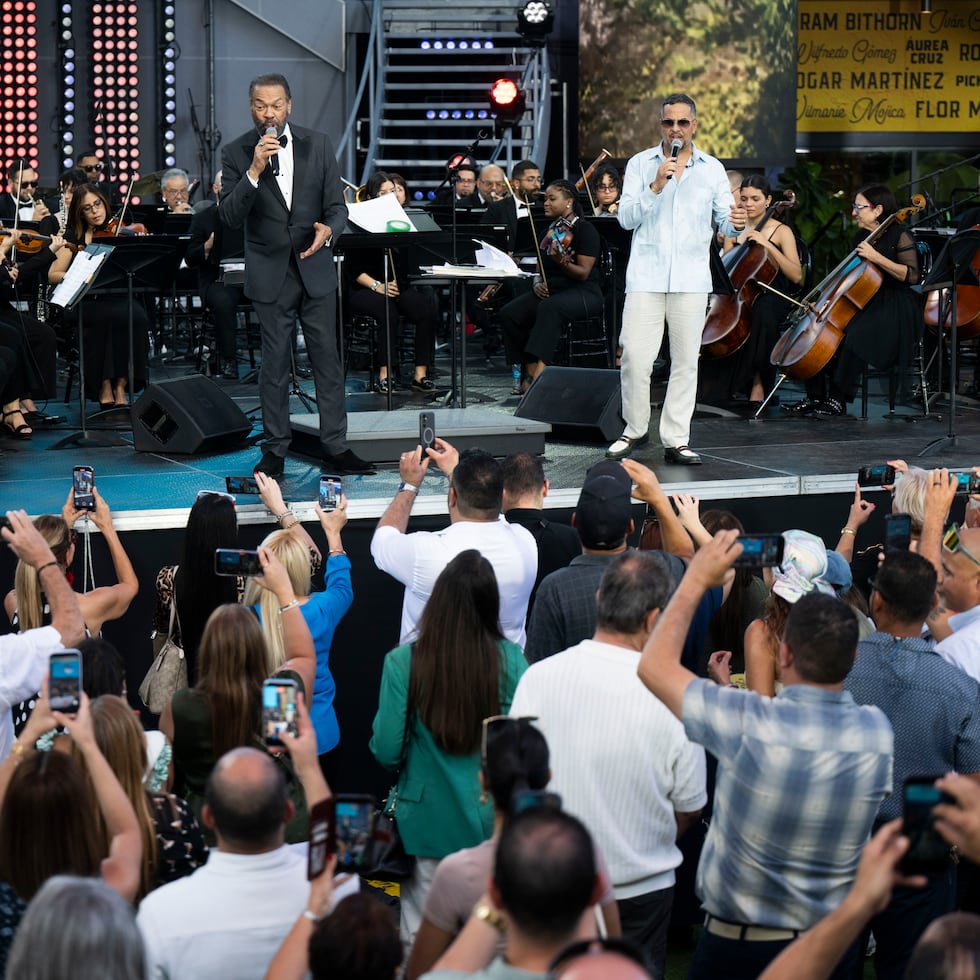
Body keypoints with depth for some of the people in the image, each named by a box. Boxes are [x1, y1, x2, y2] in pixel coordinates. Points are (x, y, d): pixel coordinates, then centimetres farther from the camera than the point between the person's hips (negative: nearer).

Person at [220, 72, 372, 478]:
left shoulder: (318, 145, 2)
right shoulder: (236, 154, -3)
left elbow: (337, 205, 5)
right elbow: (229, 217, -11)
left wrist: (328, 228, -18)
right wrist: (254, 171, -24)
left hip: (315, 267, 2)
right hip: (270, 273, -2)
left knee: (328, 360, 3)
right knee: (274, 364, 3)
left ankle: (335, 449, 9)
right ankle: (275, 451, 10)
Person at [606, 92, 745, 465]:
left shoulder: (712, 169, 10)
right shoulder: (640, 164, 5)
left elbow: (723, 220, 7)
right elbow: (625, 218, -3)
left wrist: (735, 222, -16)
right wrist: (655, 187, -15)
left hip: (692, 278, 2)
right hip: (646, 275, -1)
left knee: (685, 359, 2)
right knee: (635, 356, -7)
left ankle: (676, 439, 8)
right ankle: (635, 429, 11)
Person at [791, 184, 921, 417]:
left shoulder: (900, 236, -6)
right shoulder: (861, 237, 16)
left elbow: (911, 276, -16)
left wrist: (876, 258, -23)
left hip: (894, 310, -8)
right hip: (863, 304, 8)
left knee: (854, 334, -36)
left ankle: (838, 398, -29)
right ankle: (815, 396, -15)